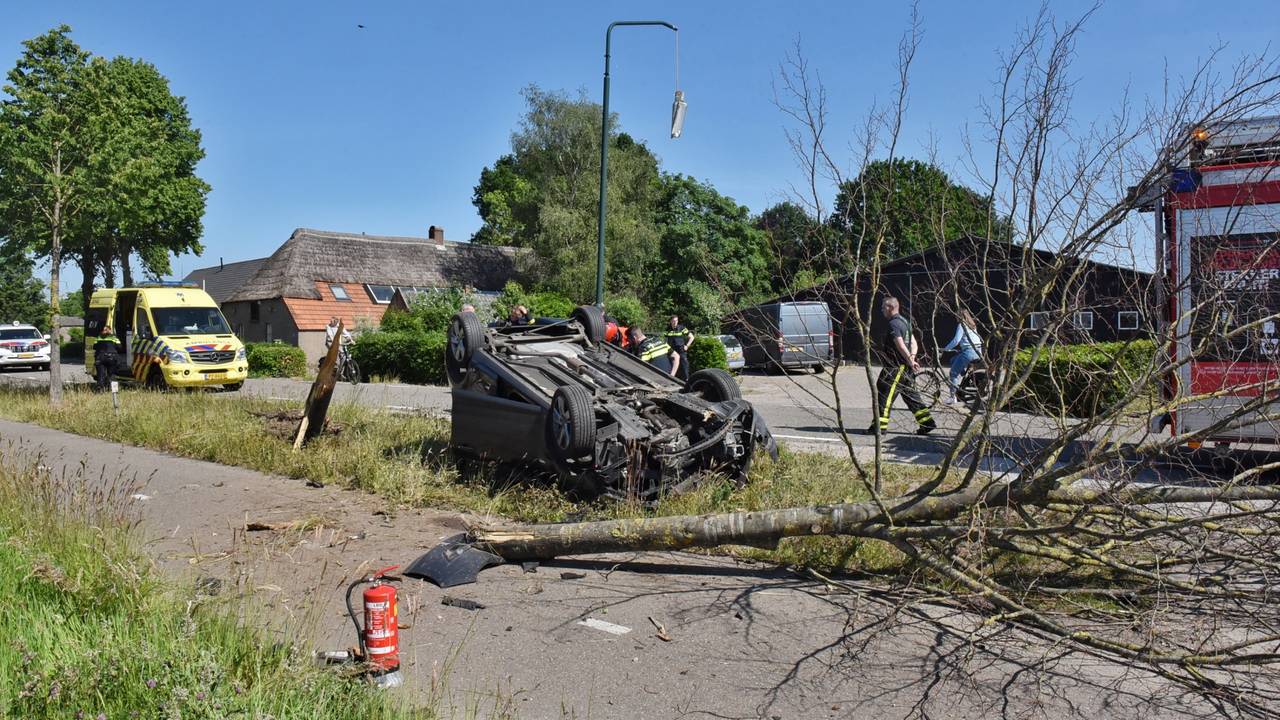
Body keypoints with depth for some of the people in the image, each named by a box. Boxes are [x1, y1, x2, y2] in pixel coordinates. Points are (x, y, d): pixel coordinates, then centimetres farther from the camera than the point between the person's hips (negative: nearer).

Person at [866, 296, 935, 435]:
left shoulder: (893, 324, -15)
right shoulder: (904, 321, 17)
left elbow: (900, 346, -22)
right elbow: (913, 343, 17)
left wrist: (910, 361, -19)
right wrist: (912, 358, 5)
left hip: (895, 368, -10)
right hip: (905, 367, 10)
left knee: (884, 394, -4)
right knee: (910, 394, 14)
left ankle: (879, 425, -3)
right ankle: (927, 421, 14)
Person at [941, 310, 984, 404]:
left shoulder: (961, 325, -6)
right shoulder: (972, 325, 21)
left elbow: (956, 340, -14)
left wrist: (945, 349, -5)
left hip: (969, 351, -9)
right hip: (978, 351, 9)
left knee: (954, 372, -3)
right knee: (953, 360, 25)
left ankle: (953, 396, -8)